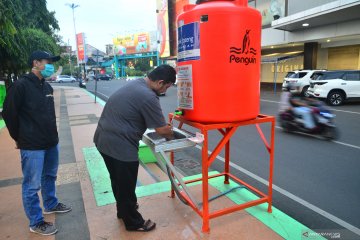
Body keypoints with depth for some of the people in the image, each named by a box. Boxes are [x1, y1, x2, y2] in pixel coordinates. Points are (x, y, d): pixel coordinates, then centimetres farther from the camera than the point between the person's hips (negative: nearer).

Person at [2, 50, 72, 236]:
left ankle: (51, 205, 42)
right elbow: (9, 114, -10)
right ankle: (36, 223, 19)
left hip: (51, 142, 7)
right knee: (32, 185, 5)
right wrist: (20, 138, -1)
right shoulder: (20, 85, -13)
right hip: (32, 146, -7)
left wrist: (51, 134, 14)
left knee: (50, 176, 22)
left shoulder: (47, 86, 9)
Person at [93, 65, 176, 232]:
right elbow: (162, 130, -13)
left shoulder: (136, 83, 10)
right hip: (119, 145, -10)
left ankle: (123, 210, 46)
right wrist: (171, 135, 7)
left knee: (118, 180, 25)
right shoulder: (148, 97, -20)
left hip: (104, 139, 10)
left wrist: (164, 126, 21)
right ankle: (134, 222, 28)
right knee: (126, 185, 8)